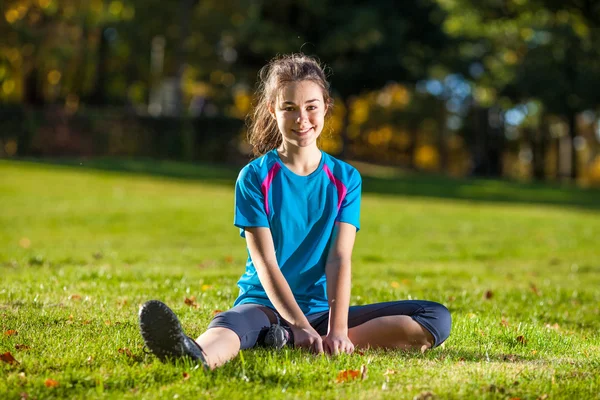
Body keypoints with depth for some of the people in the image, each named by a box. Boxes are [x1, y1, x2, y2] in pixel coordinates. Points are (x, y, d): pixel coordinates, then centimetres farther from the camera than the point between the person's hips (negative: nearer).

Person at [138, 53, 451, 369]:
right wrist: (302, 327, -24)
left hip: (322, 308, 3)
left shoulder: (346, 179, 6)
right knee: (232, 324, -37)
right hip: (266, 304, -3)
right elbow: (266, 263, -10)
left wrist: (337, 330, -21)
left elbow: (339, 259, -6)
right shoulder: (255, 177, -1)